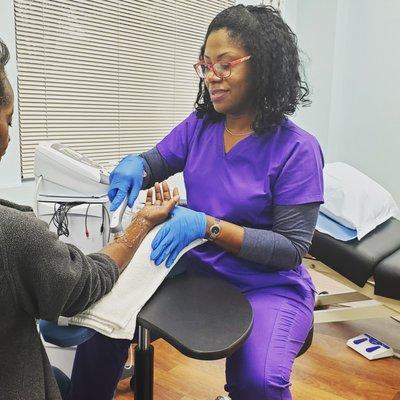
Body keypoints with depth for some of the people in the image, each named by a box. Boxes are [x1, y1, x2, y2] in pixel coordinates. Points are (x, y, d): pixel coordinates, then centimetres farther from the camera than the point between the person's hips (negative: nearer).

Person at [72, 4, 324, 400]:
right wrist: (133, 164, -15)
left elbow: (292, 248, -16)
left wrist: (209, 226, -28)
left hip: (268, 287, -4)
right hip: (195, 268, 5)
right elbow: (155, 161, 11)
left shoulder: (296, 149, -15)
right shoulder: (199, 125, -1)